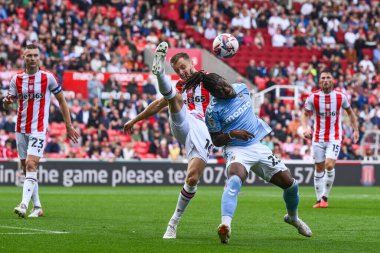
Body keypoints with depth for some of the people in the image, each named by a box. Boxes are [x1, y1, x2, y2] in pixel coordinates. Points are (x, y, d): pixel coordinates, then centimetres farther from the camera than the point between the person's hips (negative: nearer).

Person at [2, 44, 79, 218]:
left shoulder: (48, 77, -3)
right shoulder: (17, 79, 5)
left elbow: (61, 100, 5)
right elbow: (9, 102, 10)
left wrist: (69, 126, 5)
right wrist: (7, 102, -16)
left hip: (38, 129, -4)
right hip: (21, 129, 4)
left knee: (31, 165, -19)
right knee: (26, 168, 7)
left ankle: (24, 205, -28)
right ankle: (37, 207, 18)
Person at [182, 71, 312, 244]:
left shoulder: (241, 88, 0)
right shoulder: (213, 110, -14)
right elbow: (216, 141, -8)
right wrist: (232, 134, -23)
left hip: (258, 146, 6)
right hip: (236, 150, -6)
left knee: (290, 184, 8)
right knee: (234, 179, -39)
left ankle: (293, 217, 38)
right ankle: (225, 225, -52)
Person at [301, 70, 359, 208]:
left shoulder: (341, 96, -4)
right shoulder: (313, 97, -5)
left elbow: (350, 112, 12)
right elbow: (305, 114, 4)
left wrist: (356, 130, 11)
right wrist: (305, 128, -15)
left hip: (334, 138, -1)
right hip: (318, 138, 1)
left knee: (329, 165, -18)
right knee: (319, 168, 6)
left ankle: (325, 197, -3)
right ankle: (319, 200, 16)